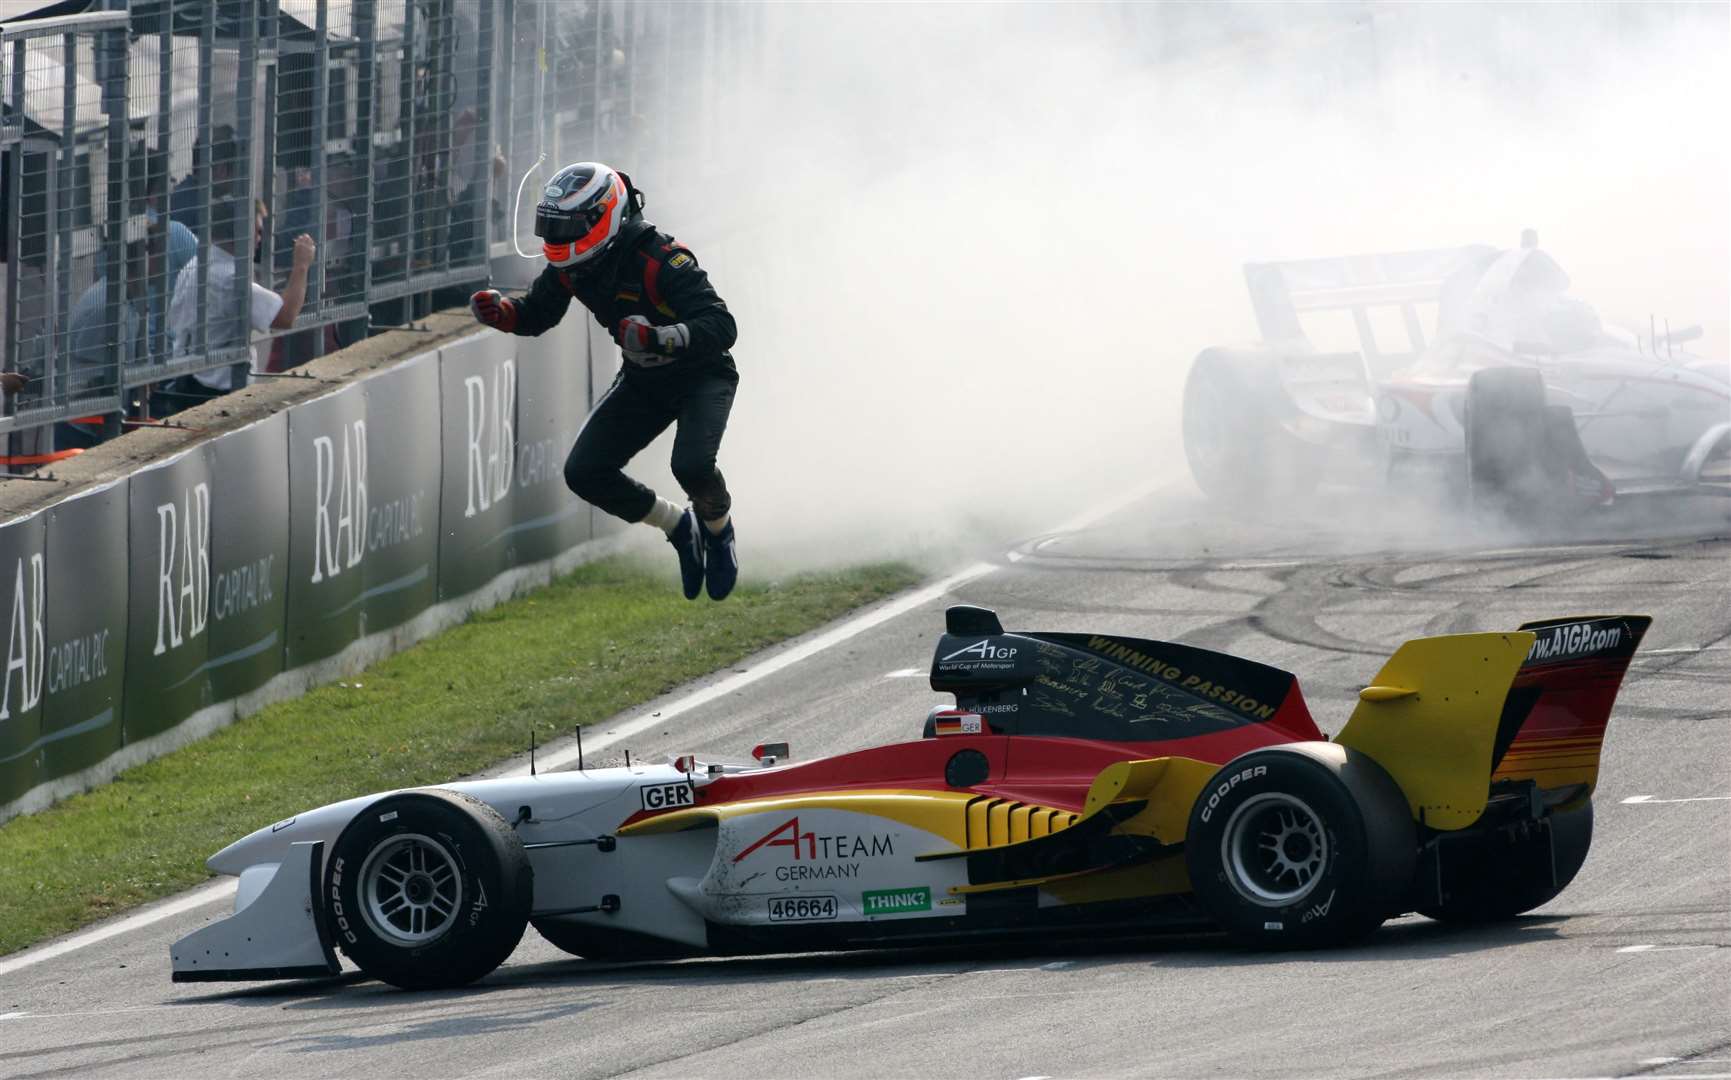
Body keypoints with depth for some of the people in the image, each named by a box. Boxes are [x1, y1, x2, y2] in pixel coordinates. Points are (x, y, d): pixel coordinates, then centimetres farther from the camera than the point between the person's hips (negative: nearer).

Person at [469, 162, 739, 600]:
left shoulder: (657, 260, -32)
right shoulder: (570, 266, -10)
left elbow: (721, 326, -38)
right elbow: (535, 316, 7)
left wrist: (661, 338, -55)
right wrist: (498, 311, -16)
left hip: (701, 376, -7)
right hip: (643, 380, 7)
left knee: (691, 464, -31)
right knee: (585, 473, -8)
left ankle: (718, 527, 4)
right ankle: (680, 527, 13)